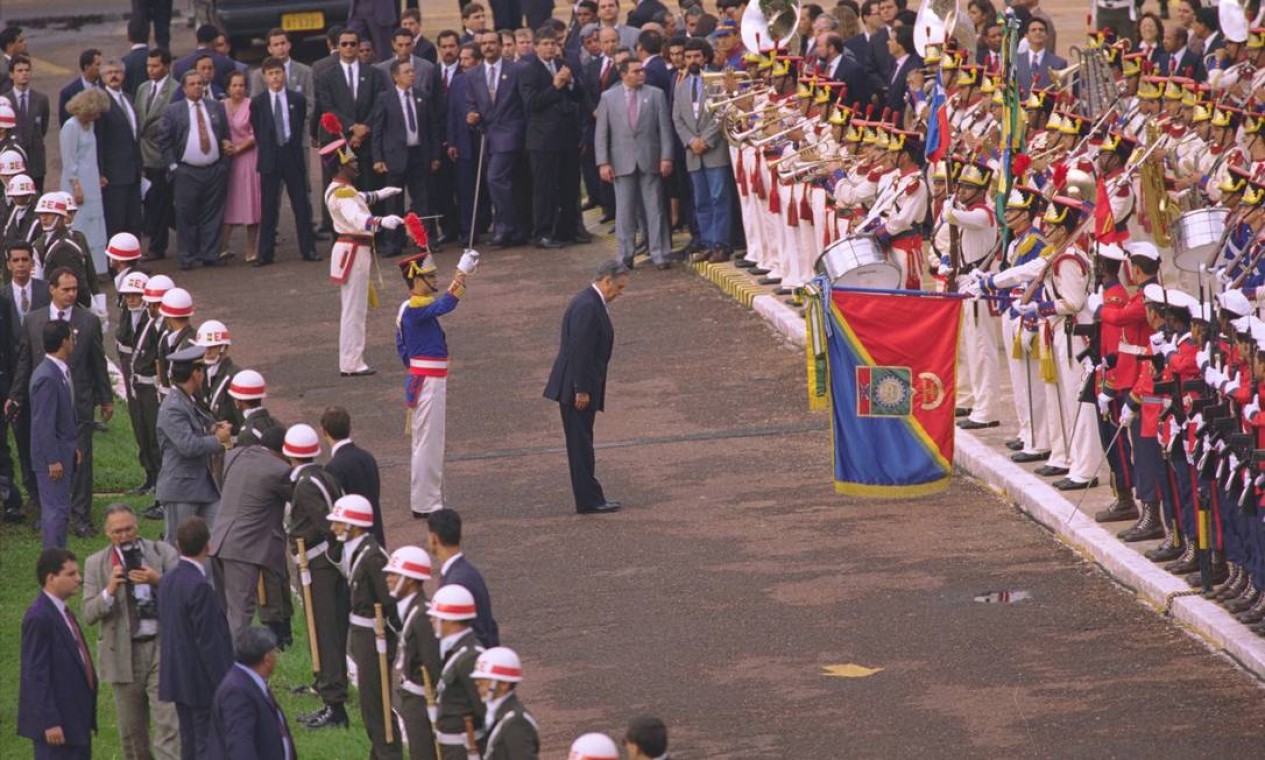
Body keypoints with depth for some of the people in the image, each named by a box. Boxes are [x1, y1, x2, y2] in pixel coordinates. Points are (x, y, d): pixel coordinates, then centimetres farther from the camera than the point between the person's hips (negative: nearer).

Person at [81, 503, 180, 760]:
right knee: (132, 729, 11)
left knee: (168, 723, -11)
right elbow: (89, 614, -1)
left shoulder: (164, 553, 3)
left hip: (162, 645, -1)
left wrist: (159, 581, -20)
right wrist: (109, 591, -19)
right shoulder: (95, 564, 5)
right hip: (124, 652, 1)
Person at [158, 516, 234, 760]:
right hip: (202, 683, -9)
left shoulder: (167, 581, 6)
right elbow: (209, 642, -21)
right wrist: (224, 686, -15)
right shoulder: (199, 587, -21)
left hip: (177, 675, 9)